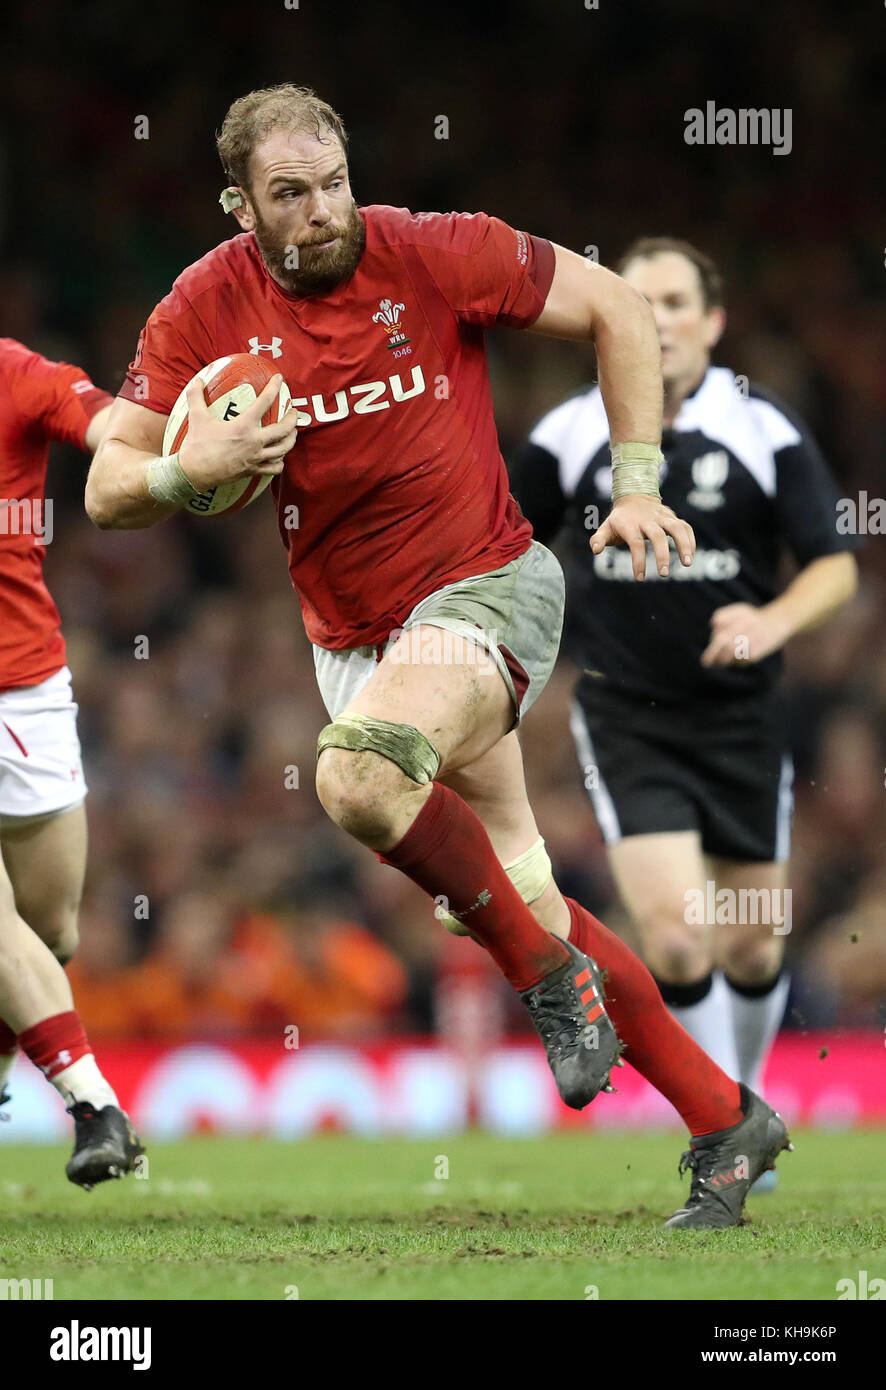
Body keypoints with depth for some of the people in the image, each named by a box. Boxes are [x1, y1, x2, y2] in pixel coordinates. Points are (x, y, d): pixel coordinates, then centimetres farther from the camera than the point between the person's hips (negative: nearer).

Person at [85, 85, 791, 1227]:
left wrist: (637, 484, -6)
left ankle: (548, 975, -11)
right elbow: (107, 489, -1)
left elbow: (615, 310, 0)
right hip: (354, 638, 4)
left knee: (358, 776, -33)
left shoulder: (439, 255, -11)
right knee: (523, 902, 4)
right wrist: (186, 470, -23)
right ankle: (723, 1122, 16)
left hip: (487, 588, -4)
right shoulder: (205, 310, -4)